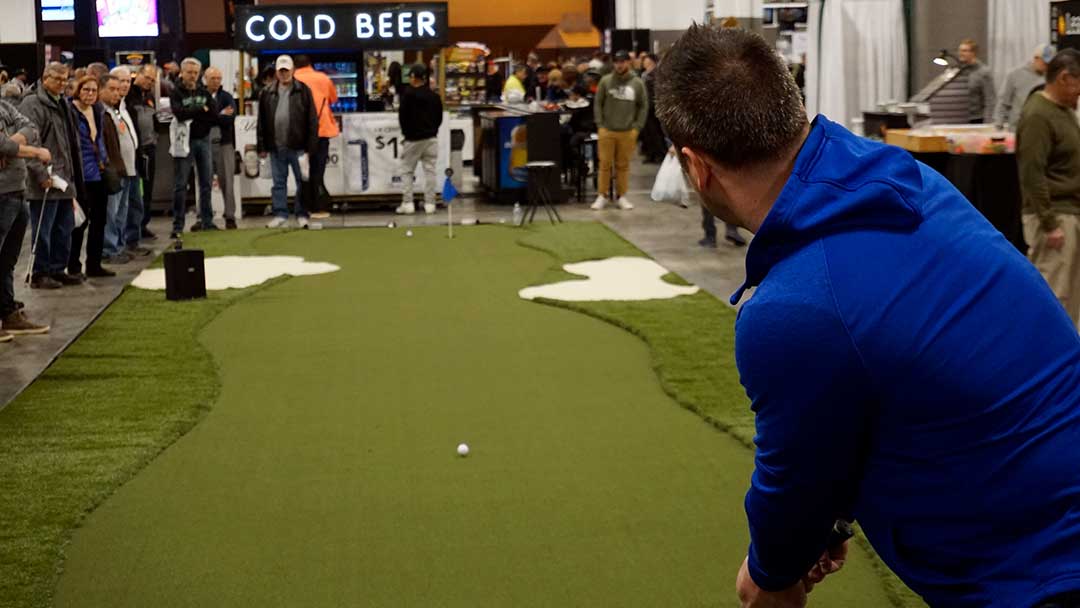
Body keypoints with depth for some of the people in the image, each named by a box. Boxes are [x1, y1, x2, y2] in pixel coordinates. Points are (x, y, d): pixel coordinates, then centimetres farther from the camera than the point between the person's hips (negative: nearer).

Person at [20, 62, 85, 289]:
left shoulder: (62, 105, 19)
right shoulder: (32, 104, -10)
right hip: (45, 183, -9)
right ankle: (39, 274, 5)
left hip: (65, 179, 9)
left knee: (64, 229, 13)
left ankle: (57, 270, 22)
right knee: (43, 230, -3)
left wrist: (73, 177, 20)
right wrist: (41, 174, -22)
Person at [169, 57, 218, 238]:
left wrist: (192, 115, -11)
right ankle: (178, 226, 0)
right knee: (180, 185, -3)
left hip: (203, 140, 4)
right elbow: (180, 113, -22)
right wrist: (201, 109, -11)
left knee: (206, 183, 10)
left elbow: (215, 117, -3)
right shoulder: (176, 93, -4)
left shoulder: (204, 92, 8)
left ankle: (206, 221, 20)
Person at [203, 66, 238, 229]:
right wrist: (220, 116, -11)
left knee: (226, 182, 0)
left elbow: (230, 119, -10)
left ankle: (230, 217, 4)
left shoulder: (226, 97, 5)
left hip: (224, 144, -1)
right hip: (204, 144, 1)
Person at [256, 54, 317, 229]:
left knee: (303, 182, 2)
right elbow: (261, 123, 11)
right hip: (276, 147, 3)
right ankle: (280, 214, 14)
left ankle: (302, 215, 11)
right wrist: (262, 147, 6)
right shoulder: (268, 94, 10)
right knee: (279, 182, 7)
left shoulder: (303, 91, 1)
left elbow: (312, 121, -2)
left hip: (297, 146, -3)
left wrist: (310, 146, -8)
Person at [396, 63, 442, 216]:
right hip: (431, 138, 4)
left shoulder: (408, 94, -11)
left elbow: (402, 116, -9)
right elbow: (439, 117, 10)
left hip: (413, 139, -4)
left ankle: (407, 203, 0)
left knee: (407, 171, 5)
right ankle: (429, 203, 4)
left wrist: (406, 132, 6)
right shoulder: (434, 96, 5)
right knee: (430, 170, 6)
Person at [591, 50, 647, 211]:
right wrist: (600, 124, -3)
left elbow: (644, 106, 7)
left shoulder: (637, 83, 3)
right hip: (607, 131, -1)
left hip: (628, 132, 1)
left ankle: (621, 196, 14)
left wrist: (637, 127, 0)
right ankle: (602, 196, 9)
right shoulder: (606, 81, 1)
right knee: (605, 164, 1)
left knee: (623, 165, 6)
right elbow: (598, 103, 5)